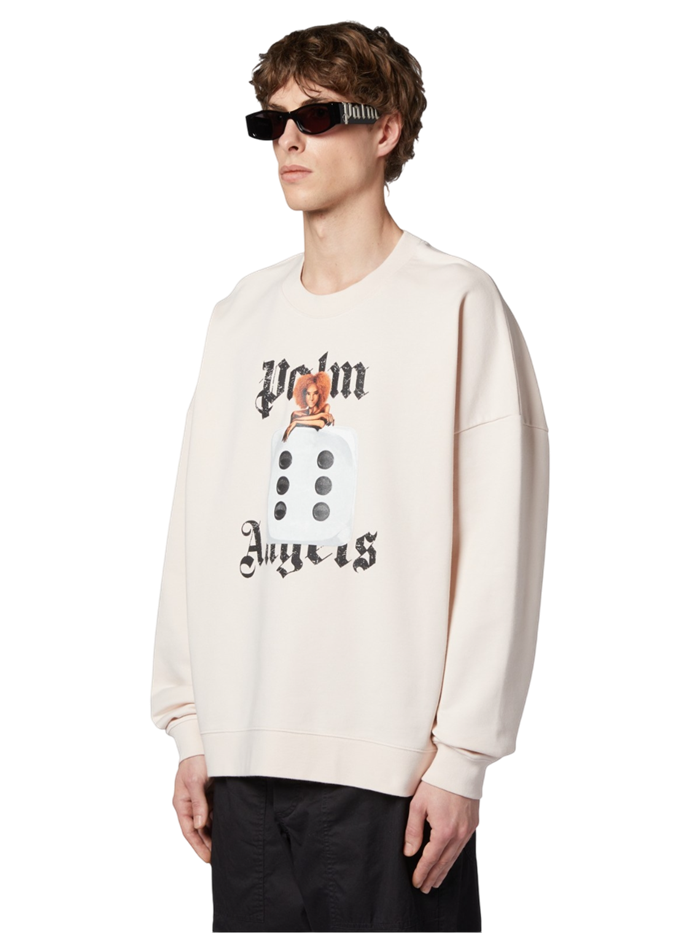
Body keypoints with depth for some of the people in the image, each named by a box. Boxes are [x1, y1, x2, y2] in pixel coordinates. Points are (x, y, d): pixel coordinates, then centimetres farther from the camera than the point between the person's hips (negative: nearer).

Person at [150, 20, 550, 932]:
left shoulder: (457, 303, -4)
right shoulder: (242, 313, 14)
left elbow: (501, 545, -8)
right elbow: (197, 526, 15)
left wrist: (463, 753, -11)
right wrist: (189, 726, 11)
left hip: (390, 760, -5)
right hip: (244, 754, 5)